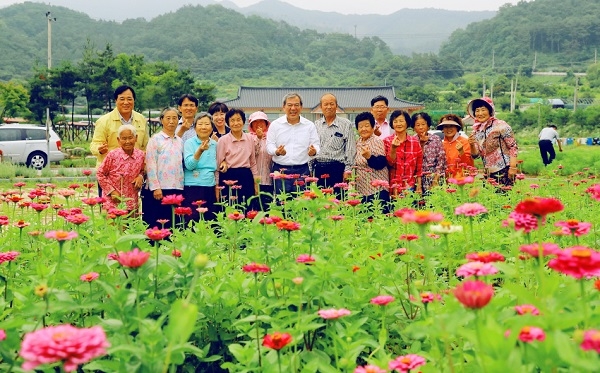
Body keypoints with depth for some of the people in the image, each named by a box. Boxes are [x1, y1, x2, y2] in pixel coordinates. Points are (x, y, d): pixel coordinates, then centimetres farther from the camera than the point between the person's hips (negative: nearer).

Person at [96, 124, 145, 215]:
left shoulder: (141, 155, 1)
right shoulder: (112, 155, -10)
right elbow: (100, 174, -2)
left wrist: (141, 177, -3)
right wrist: (111, 191, -8)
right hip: (113, 201, -3)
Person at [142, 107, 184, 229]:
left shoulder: (180, 141, 14)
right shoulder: (155, 139, -1)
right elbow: (150, 165, -6)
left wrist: (181, 186, 7)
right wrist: (155, 188, -13)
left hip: (177, 188, 5)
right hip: (159, 189, -4)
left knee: (173, 224, 5)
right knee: (156, 225, -2)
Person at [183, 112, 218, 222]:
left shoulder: (214, 144, 10)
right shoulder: (189, 143, -4)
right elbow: (189, 165, -16)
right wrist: (200, 151, -29)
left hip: (210, 188, 5)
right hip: (193, 188, -5)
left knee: (211, 220, 5)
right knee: (194, 221, -5)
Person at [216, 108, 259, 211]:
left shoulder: (250, 138, 6)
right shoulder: (223, 140, -3)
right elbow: (219, 164, 0)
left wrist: (256, 183, 12)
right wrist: (217, 187, -3)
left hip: (246, 177, 3)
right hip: (229, 178, -3)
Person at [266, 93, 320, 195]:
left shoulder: (310, 125, 8)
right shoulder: (275, 124, 6)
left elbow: (316, 144, 8)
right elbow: (269, 145, 5)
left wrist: (314, 151, -16)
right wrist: (277, 151, -18)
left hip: (302, 171, 1)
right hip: (280, 170, 0)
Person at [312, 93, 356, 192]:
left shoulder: (346, 125, 4)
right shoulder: (315, 125, 13)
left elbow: (351, 149, 1)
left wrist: (348, 170, -7)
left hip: (337, 168, -3)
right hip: (318, 168, 3)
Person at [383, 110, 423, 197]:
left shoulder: (415, 142, 4)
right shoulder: (387, 141, 0)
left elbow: (419, 167, 8)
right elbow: (390, 163, -5)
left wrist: (419, 186, 4)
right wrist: (393, 148, -21)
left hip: (410, 187, 1)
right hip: (393, 188, -1)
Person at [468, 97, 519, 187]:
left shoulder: (500, 125, -6)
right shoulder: (476, 131, 10)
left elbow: (513, 147, -7)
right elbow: (475, 155, 11)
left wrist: (512, 167, -15)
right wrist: (472, 145, -9)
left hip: (504, 172, -5)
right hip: (488, 174, 5)